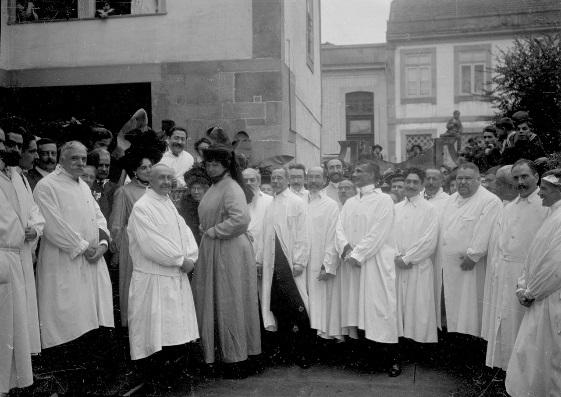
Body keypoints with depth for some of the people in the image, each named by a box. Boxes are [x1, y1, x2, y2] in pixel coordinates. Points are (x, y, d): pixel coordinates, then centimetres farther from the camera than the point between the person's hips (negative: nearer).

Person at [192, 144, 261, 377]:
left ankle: (236, 362, 12)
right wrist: (206, 230, 7)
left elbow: (240, 219, -27)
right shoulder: (215, 187, 15)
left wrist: (213, 231, -17)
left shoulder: (231, 188, -13)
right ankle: (218, 353, 24)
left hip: (230, 251, -9)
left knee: (229, 304, 0)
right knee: (214, 303, 13)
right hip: (212, 250, 9)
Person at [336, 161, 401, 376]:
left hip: (375, 263, -6)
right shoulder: (349, 203, 16)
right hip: (352, 262, 6)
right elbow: (340, 228, 8)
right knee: (356, 307, 5)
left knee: (380, 308, -5)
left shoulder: (383, 201, -3)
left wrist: (357, 254, -15)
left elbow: (377, 234, -12)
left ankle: (393, 359, 4)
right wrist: (346, 248, -11)